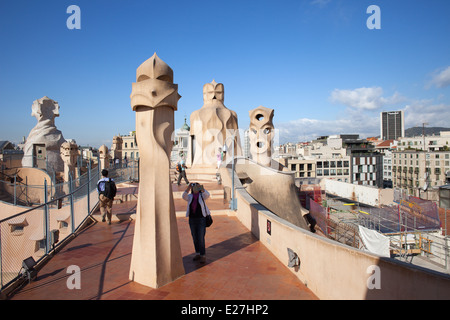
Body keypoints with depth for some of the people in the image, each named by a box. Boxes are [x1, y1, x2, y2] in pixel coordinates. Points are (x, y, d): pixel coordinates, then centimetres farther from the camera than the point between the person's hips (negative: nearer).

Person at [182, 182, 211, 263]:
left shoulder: (202, 195, -3)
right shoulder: (190, 196, 3)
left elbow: (207, 195, -26)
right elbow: (184, 196, -18)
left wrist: (201, 188, -40)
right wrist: (188, 187, -27)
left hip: (201, 219, -3)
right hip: (192, 219, 4)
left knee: (201, 238, -6)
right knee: (195, 238, 12)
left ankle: (203, 256, 4)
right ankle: (198, 254, 27)